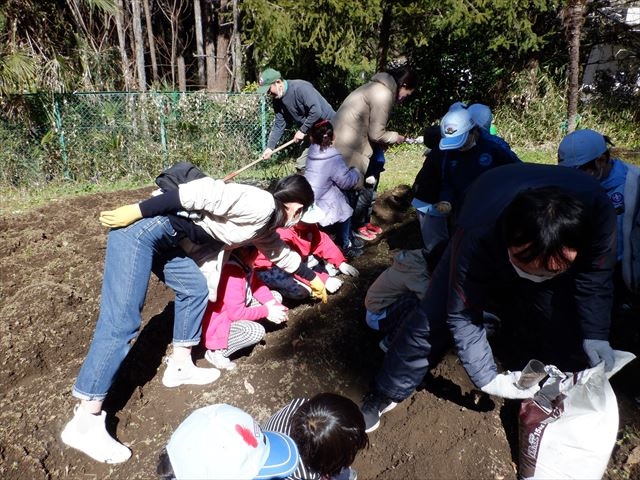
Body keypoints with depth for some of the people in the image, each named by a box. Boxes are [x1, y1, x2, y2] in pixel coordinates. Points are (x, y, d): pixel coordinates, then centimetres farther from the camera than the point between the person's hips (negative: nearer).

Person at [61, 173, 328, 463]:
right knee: (120, 323, -11)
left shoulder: (265, 223, 20)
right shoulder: (261, 203, -9)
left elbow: (279, 251, 37)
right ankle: (84, 422, -5)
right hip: (139, 226, -10)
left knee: (194, 287, 17)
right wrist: (137, 211, -20)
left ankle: (179, 367, 27)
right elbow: (204, 192, -19)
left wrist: (312, 278, 50)